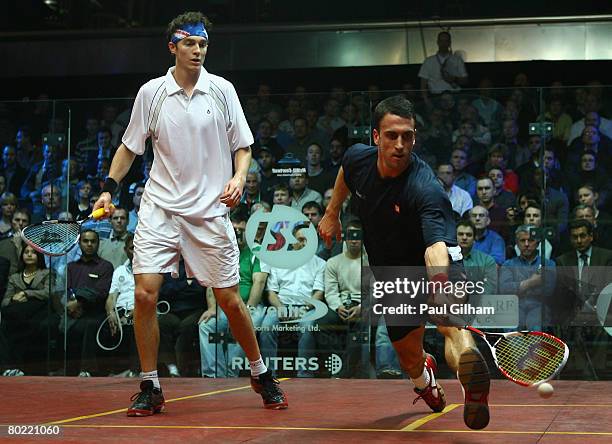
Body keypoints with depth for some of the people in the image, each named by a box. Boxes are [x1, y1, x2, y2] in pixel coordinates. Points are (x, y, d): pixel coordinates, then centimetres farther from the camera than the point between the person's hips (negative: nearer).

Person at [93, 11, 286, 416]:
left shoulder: (222, 90, 1)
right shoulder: (151, 92, 2)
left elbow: (243, 146, 7)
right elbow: (130, 146, 13)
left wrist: (238, 178, -12)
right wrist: (109, 188, 1)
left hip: (210, 211, 0)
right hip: (160, 208, 1)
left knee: (229, 299, 1)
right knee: (145, 294, -11)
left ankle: (261, 374, 23)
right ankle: (150, 387, 3)